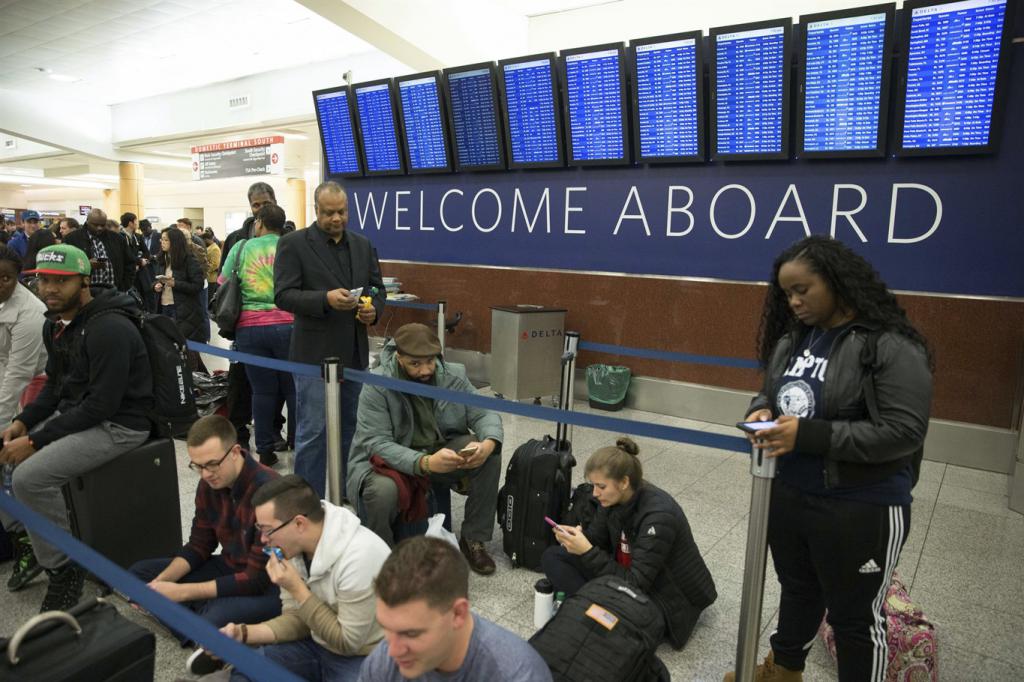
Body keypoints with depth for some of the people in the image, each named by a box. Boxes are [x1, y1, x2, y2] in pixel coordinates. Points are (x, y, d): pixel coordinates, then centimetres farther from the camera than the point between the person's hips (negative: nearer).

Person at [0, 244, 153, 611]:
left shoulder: (109, 329, -23)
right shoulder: (55, 325, 7)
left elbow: (102, 405, -26)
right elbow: (55, 385, 18)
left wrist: (36, 440, -21)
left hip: (117, 425, -10)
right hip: (73, 414, 10)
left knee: (31, 476, -22)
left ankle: (63, 569, -3)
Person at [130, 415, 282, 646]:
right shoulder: (209, 484, -5)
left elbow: (257, 579, -26)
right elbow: (199, 545, 8)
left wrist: (181, 592, -23)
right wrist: (160, 582, -9)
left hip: (271, 585, -8)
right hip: (229, 568, 9)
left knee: (215, 621, -36)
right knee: (139, 573, 5)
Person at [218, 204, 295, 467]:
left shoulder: (241, 247, 6)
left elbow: (223, 283, 12)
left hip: (249, 326, 1)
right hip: (286, 324, -1)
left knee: (262, 390, 8)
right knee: (293, 388, 7)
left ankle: (265, 451, 15)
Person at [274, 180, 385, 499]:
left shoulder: (363, 245, 11)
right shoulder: (293, 243, -5)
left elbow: (377, 288, 15)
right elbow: (283, 295, -11)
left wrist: (373, 309, -7)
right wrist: (325, 299, -26)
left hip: (354, 353, 6)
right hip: (315, 354, -5)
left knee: (346, 428, 16)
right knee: (312, 432, -1)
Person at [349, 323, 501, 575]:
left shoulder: (451, 379, -9)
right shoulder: (377, 386, -20)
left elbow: (485, 413, -6)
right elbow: (376, 443, -25)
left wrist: (487, 443, -31)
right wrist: (424, 463, -41)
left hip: (441, 450, 4)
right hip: (389, 459, -3)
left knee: (490, 455, -19)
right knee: (381, 490, -37)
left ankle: (473, 540, -2)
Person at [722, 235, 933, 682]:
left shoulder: (892, 347, -18)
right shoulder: (792, 338, 3)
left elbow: (904, 431, -23)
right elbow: (769, 391, 16)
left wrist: (810, 435, -28)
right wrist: (762, 411, -8)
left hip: (860, 509, -7)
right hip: (786, 494, 7)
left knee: (855, 615, 14)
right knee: (797, 590, 27)